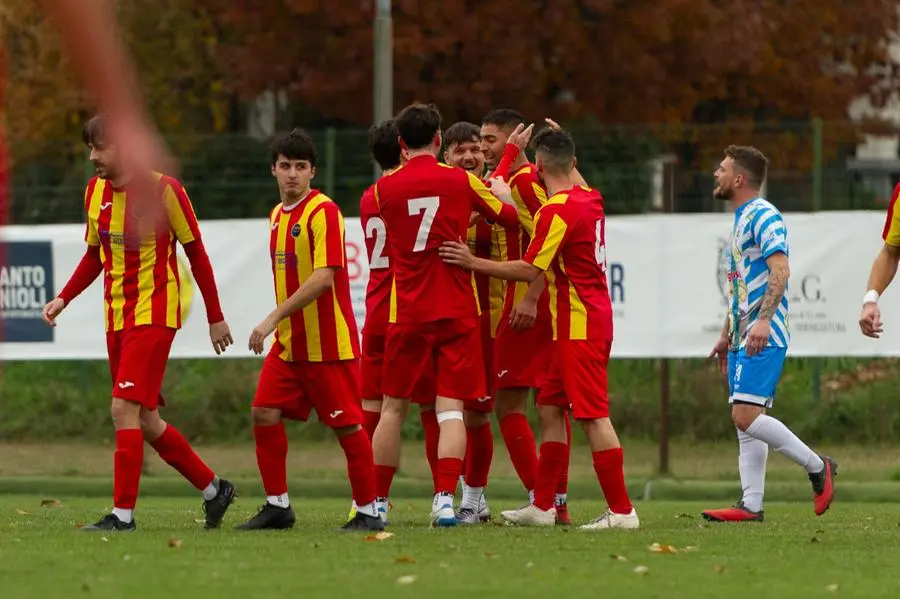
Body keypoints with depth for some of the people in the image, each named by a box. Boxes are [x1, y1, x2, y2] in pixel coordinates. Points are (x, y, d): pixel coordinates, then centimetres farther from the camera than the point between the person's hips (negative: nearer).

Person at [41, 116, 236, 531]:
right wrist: (64, 298, 4)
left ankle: (123, 513, -15)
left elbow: (196, 253, -5)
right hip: (116, 317, 7)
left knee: (125, 409, -17)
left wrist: (215, 317, -1)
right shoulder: (95, 191, 6)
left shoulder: (162, 189, -12)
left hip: (154, 314, -7)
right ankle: (213, 489, 26)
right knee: (144, 420, 10)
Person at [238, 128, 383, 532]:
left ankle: (368, 511, 7)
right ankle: (277, 505, 10)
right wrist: (280, 325, 16)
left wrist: (274, 318, -23)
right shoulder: (278, 215, 12)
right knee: (264, 413, 1)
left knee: (347, 424, -2)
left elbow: (324, 277, -23)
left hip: (328, 343, -8)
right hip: (288, 343, 8)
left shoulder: (324, 212, -14)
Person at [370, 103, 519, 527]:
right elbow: (510, 216, 11)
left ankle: (377, 502, 15)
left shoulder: (384, 188, 1)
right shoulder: (461, 181, -3)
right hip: (456, 312, -1)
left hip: (407, 313, 1)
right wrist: (500, 187, 31)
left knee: (393, 408, 11)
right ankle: (445, 499, -16)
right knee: (451, 408, -3)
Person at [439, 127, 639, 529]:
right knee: (550, 406, 14)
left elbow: (530, 270, -18)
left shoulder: (559, 210, -17)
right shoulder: (590, 199, 9)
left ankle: (621, 511, -10)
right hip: (593, 318, 9)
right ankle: (543, 506, 17)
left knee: (593, 415, -9)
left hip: (579, 326, -9)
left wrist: (474, 263, -13)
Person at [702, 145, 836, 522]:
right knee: (746, 423, 5)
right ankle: (751, 504, 4)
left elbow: (780, 270, -22)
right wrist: (727, 336, 29)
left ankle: (817, 466, -5)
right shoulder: (741, 220, 21)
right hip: (744, 336, 10)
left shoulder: (764, 217, -10)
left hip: (764, 336, -10)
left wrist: (763, 320, -32)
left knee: (746, 415, -17)